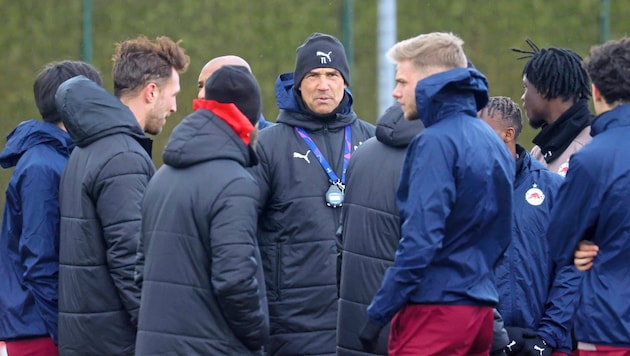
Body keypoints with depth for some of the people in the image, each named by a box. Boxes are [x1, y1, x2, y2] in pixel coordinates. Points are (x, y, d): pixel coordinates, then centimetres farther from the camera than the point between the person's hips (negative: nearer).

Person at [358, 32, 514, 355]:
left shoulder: (436, 142, -13)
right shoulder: (492, 141, 14)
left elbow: (420, 240, -19)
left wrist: (378, 312, -15)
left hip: (435, 308, -9)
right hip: (480, 310, 9)